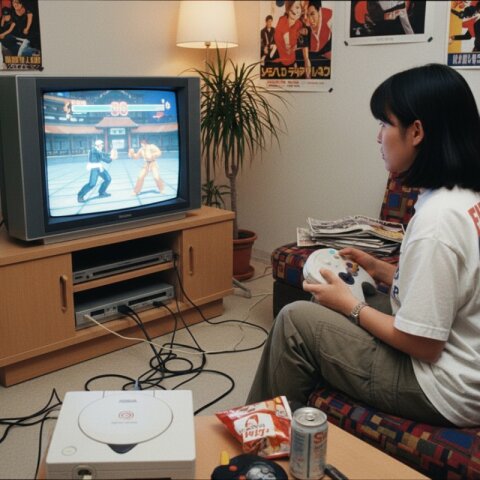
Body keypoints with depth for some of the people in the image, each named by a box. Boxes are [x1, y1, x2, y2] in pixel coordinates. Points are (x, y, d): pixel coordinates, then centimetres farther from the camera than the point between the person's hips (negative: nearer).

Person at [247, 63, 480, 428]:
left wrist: (349, 304, -10)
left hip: (444, 393, -9)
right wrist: (380, 269, 8)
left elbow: (423, 343, -23)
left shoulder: (437, 217, -27)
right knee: (327, 308, 15)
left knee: (296, 320, -4)